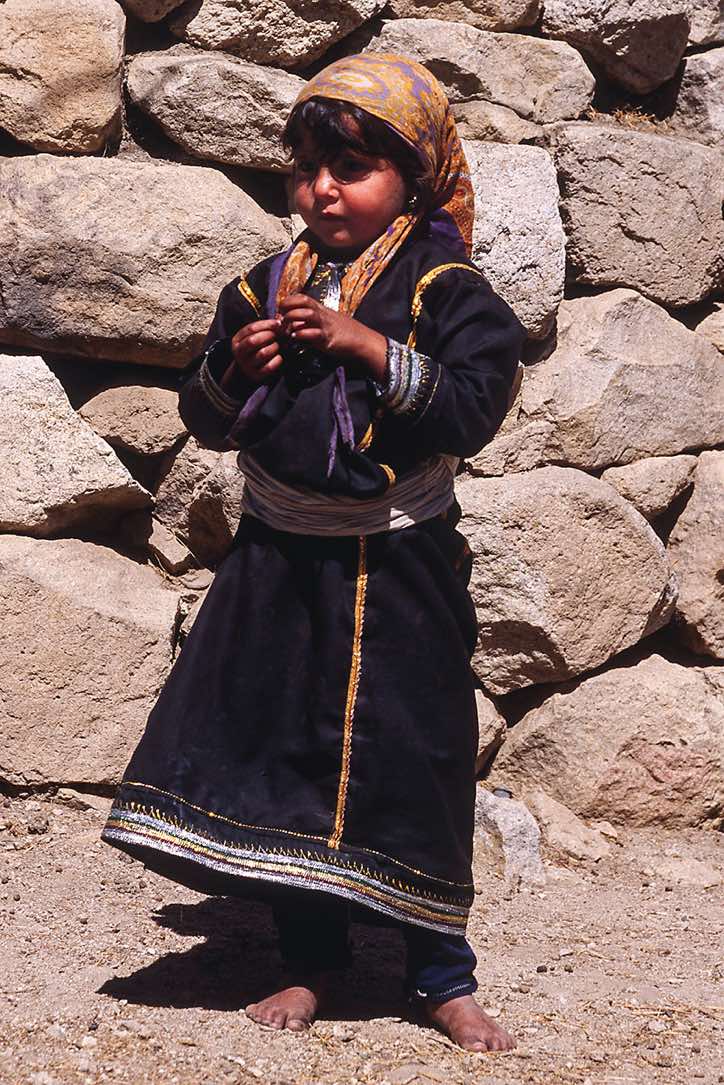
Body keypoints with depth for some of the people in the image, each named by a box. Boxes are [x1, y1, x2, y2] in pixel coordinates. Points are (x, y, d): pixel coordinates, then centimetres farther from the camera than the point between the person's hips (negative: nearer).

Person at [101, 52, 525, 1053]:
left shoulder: (446, 290, -6)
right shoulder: (263, 289, 7)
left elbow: (473, 408, -18)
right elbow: (206, 420, 12)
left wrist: (367, 346, -23)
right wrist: (233, 367, -9)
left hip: (398, 569, -4)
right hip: (279, 560, 5)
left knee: (411, 764, 2)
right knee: (280, 754, 8)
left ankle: (442, 978, 17)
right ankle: (310, 962, 24)